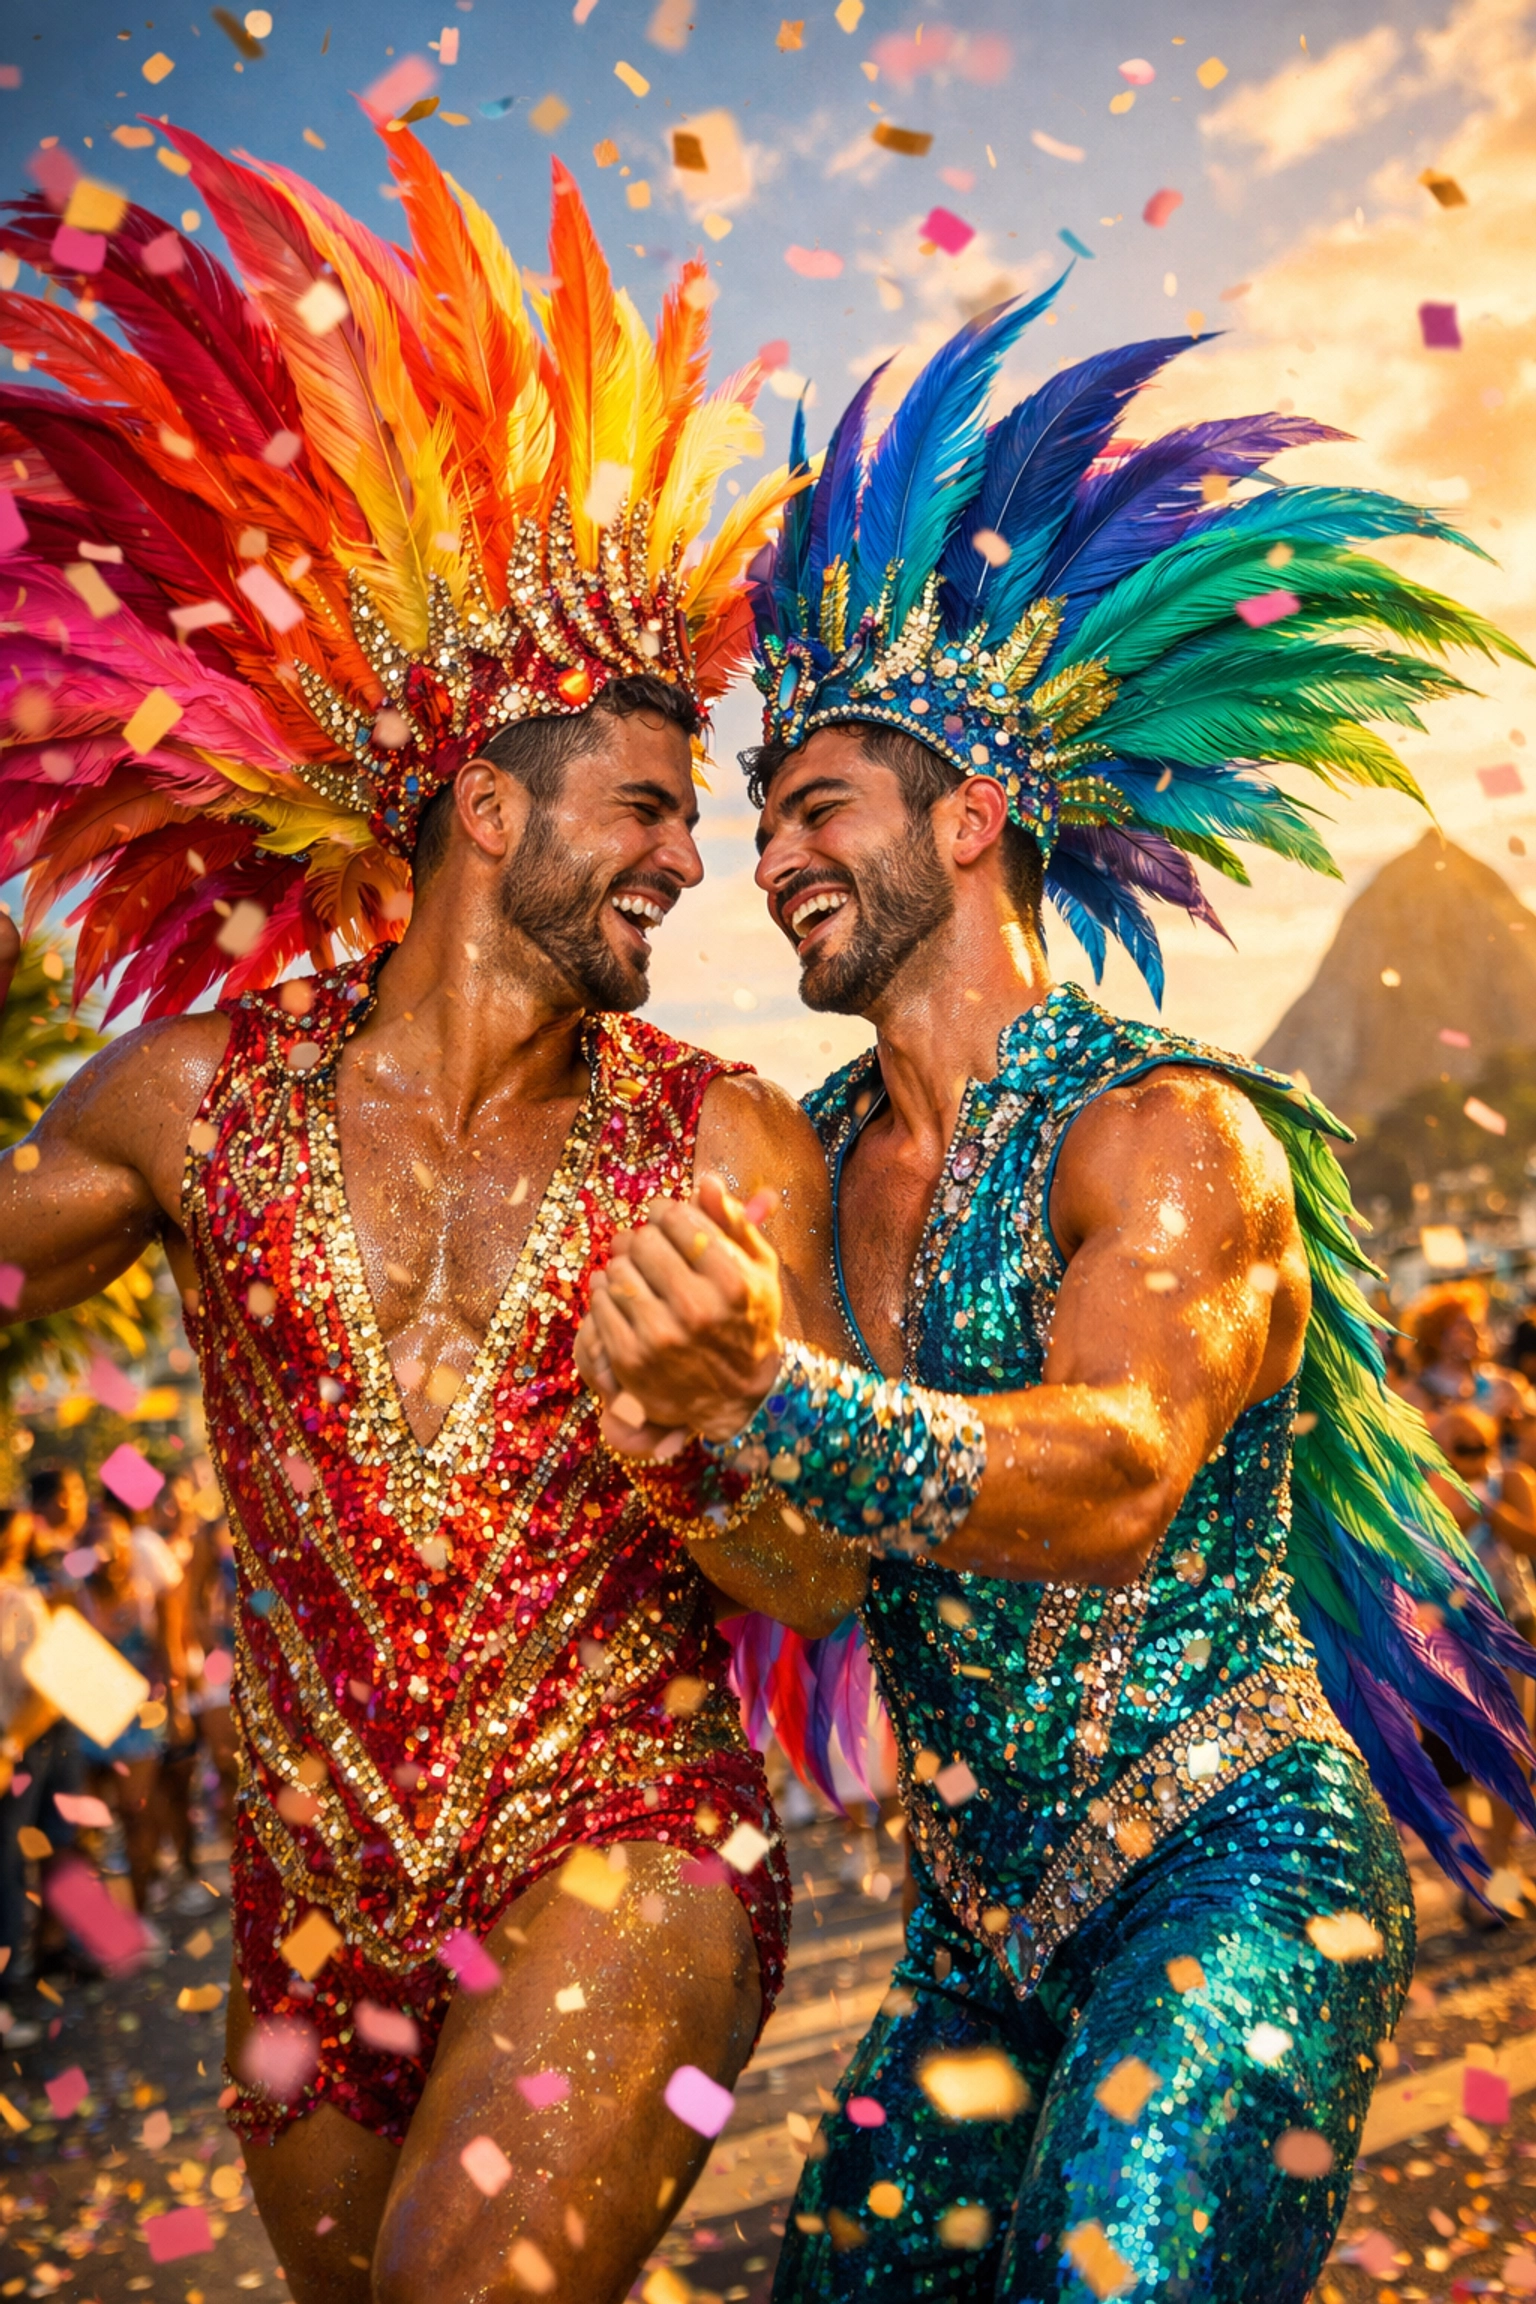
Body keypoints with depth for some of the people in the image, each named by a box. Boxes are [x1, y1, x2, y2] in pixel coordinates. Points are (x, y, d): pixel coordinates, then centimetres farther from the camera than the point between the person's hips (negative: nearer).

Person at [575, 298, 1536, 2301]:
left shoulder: (1170, 1134, -15)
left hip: (1232, 1883, -6)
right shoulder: (808, 1161, 5)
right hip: (984, 1926, 7)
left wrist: (766, 1400, -46)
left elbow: (1113, 1486, -30)